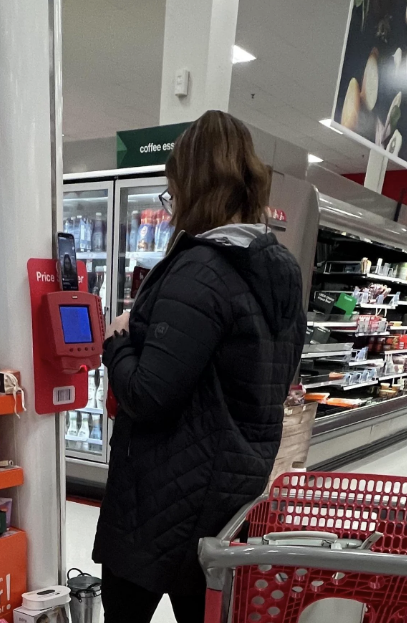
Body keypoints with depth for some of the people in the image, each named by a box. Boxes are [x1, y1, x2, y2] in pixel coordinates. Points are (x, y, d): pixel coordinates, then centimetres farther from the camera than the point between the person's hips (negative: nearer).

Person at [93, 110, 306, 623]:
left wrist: (117, 342, -7)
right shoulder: (282, 268, 3)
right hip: (240, 484, 8)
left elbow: (147, 397, -26)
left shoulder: (199, 272, -24)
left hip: (172, 496, -8)